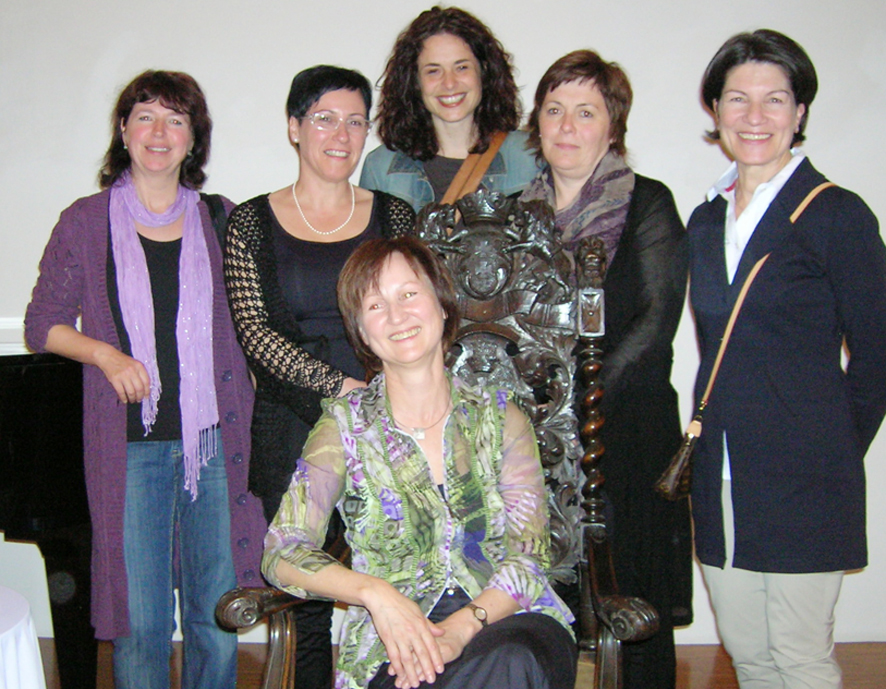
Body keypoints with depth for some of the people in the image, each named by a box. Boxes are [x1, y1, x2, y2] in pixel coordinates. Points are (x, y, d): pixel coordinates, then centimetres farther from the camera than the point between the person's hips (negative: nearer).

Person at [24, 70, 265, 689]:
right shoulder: (86, 222, 4)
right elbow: (42, 324, 8)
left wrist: (250, 398, 2)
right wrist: (105, 354, -9)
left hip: (215, 435, 2)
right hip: (131, 440, -1)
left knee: (218, 609, 7)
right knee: (141, 618, 2)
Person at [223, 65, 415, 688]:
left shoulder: (395, 216, 10)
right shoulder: (252, 223, 6)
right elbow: (253, 329, -3)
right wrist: (336, 385, -14)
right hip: (293, 430, -1)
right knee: (308, 596, 2)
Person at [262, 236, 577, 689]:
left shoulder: (499, 418, 8)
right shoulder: (345, 426, 5)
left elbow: (529, 555, 0)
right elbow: (282, 551, -3)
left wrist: (461, 627, -18)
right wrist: (373, 591, -21)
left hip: (505, 621, 2)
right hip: (393, 648, -1)